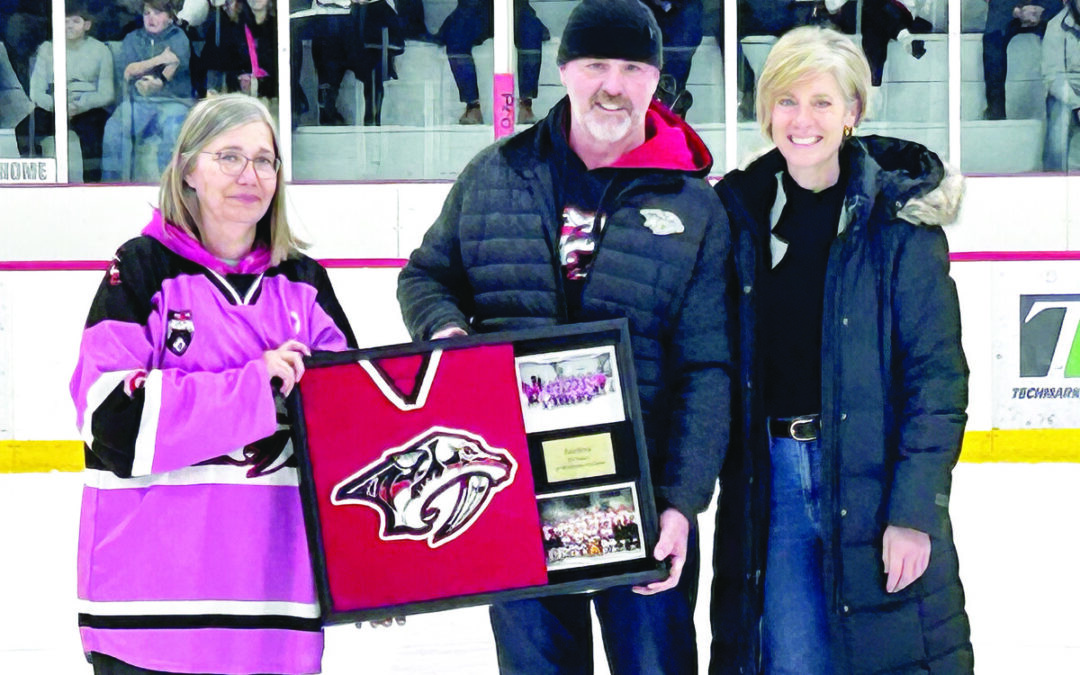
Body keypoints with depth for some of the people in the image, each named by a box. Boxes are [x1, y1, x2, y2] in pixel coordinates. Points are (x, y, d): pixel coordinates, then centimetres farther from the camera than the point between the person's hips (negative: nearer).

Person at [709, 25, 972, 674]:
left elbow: (937, 372, -8)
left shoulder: (899, 216, -6)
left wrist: (914, 510, -14)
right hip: (770, 473, 3)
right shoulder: (741, 210, 5)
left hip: (873, 474, -3)